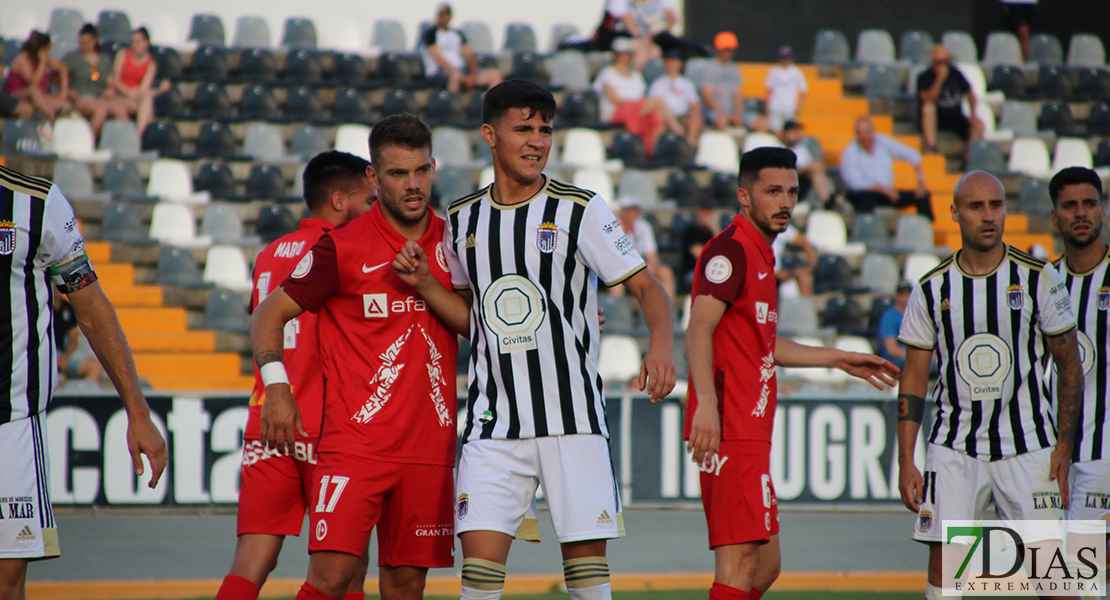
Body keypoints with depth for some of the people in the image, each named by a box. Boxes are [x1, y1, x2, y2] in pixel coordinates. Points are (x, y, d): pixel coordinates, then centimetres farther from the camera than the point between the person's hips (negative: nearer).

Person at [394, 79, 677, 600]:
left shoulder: (581, 210, -2)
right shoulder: (463, 219, 9)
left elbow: (647, 287, -4)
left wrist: (660, 343, -23)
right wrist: (423, 284, 2)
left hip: (574, 418, -2)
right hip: (494, 420, 2)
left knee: (586, 556, -2)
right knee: (480, 554, -8)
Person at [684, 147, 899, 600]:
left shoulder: (759, 254, 22)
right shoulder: (731, 249, -9)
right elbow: (698, 329, -21)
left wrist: (838, 359, 37)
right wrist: (706, 404, -33)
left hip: (750, 433, 10)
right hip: (731, 431, -10)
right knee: (740, 561, -13)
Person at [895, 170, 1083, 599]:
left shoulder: (1038, 278, 0)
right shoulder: (932, 289, 4)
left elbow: (1069, 365, 5)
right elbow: (913, 379, 8)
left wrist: (1064, 445, -3)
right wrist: (906, 462, 2)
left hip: (1028, 445, -2)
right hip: (953, 447, 2)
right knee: (943, 560, -5)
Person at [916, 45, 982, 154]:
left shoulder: (955, 74, 4)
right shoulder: (925, 77, -8)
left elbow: (970, 93, 16)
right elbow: (928, 100, -24)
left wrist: (973, 115, 2)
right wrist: (940, 79, -30)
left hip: (956, 118, 3)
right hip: (935, 119, -3)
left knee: (978, 125, -23)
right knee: (927, 107, -35)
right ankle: (931, 148, -40)